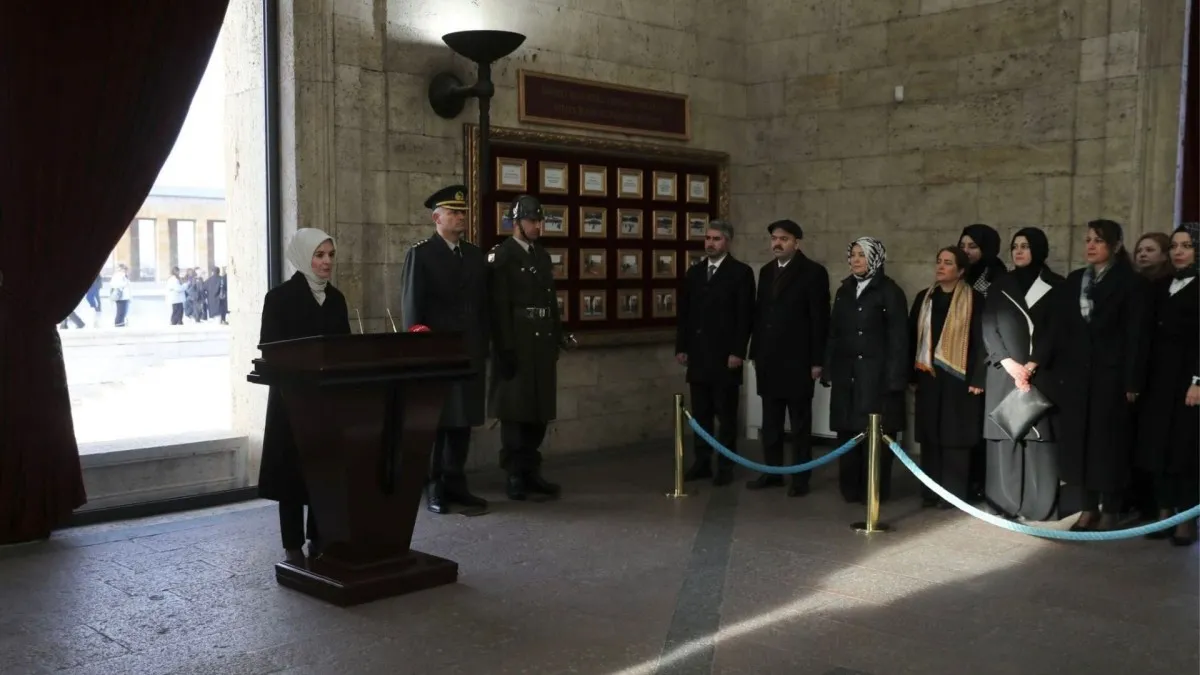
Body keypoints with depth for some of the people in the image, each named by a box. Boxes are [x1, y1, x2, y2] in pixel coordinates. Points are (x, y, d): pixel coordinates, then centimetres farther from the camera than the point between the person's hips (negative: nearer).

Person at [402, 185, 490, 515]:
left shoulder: (475, 254, 14)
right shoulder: (420, 254, -2)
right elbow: (411, 306, -6)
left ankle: (455, 483, 15)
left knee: (463, 419, 7)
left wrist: (484, 347, 11)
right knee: (435, 420, 0)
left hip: (469, 351, 5)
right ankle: (433, 488, 8)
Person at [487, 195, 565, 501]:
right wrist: (505, 348, -17)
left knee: (539, 410, 10)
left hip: (543, 343, 7)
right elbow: (499, 307, -13)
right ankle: (515, 476, 8)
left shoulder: (543, 256, 16)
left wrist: (558, 338, 13)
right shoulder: (500, 256, -7)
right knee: (514, 411, 0)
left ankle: (532, 472, 19)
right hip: (516, 345, -7)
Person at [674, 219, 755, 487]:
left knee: (726, 415, 2)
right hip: (697, 355, 5)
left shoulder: (741, 272, -4)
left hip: (725, 355, -5)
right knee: (700, 413, 8)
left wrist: (738, 352, -14)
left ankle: (726, 466, 9)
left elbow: (745, 316, -8)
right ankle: (702, 462, 15)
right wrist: (681, 347, 8)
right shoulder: (693, 272, 12)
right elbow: (684, 313, 14)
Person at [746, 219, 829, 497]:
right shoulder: (766, 271, 13)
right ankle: (772, 472, 19)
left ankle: (800, 477, 10)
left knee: (800, 423, 3)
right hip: (769, 360, 6)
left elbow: (820, 319, -9)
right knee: (770, 421, 10)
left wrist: (817, 360, -12)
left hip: (797, 360, -6)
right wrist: (755, 352, 11)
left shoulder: (813, 272, -6)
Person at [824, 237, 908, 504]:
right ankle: (850, 488, 14)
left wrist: (895, 378, -14)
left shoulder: (890, 292, -3)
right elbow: (833, 333, 16)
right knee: (847, 431, 6)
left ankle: (874, 490, 6)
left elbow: (898, 338, -8)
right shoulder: (844, 291, 14)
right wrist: (828, 370, 9)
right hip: (847, 373, 5)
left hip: (876, 373, -5)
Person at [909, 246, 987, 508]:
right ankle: (930, 492, 15)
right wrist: (911, 373, 8)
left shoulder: (974, 300, -4)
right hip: (928, 377, 4)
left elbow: (981, 340, -7)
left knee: (955, 436, 1)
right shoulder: (924, 298, 10)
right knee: (930, 436, 7)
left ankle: (953, 493, 9)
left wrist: (977, 379, -11)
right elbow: (912, 336, 12)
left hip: (958, 378, -4)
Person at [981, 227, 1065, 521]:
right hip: (1002, 373, 2)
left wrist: (1030, 366, -12)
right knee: (1004, 435, -1)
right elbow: (988, 329, 5)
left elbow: (1056, 331, -2)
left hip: (1040, 374, -2)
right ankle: (1004, 504, 3)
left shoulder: (1056, 286, 6)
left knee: (1038, 435, -6)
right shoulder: (1000, 286, 13)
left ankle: (1038, 505, -1)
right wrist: (1009, 364, -9)